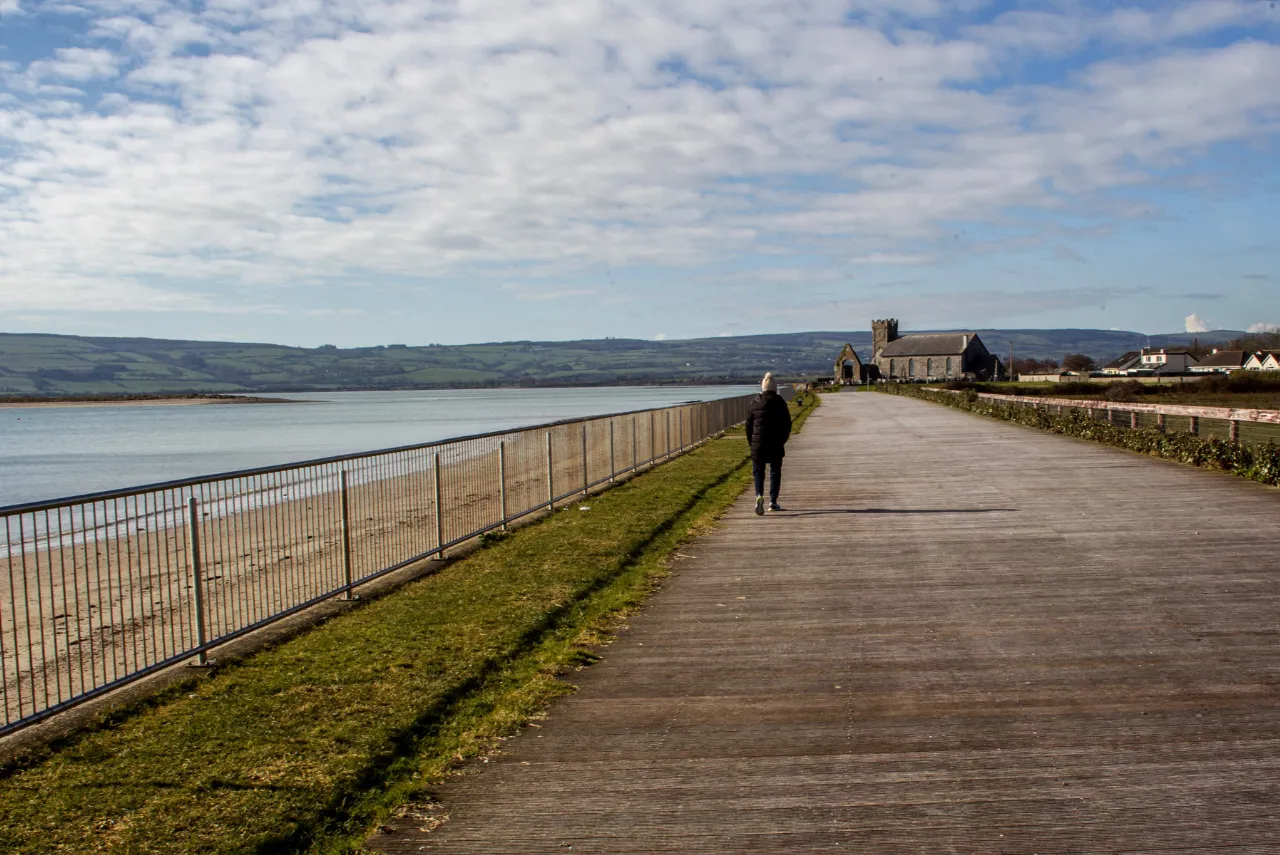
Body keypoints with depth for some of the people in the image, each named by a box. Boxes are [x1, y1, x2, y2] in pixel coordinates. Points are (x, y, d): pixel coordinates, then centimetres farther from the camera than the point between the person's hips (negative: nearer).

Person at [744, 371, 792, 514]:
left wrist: (751, 442, 12)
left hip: (758, 443, 1)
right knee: (775, 472, 11)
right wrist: (782, 439, 12)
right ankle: (773, 502, 11)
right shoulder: (779, 402, -3)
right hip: (776, 443, -1)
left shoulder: (754, 402, 1)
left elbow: (749, 424, 4)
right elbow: (787, 423, -1)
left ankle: (759, 496, -17)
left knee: (758, 472, 7)